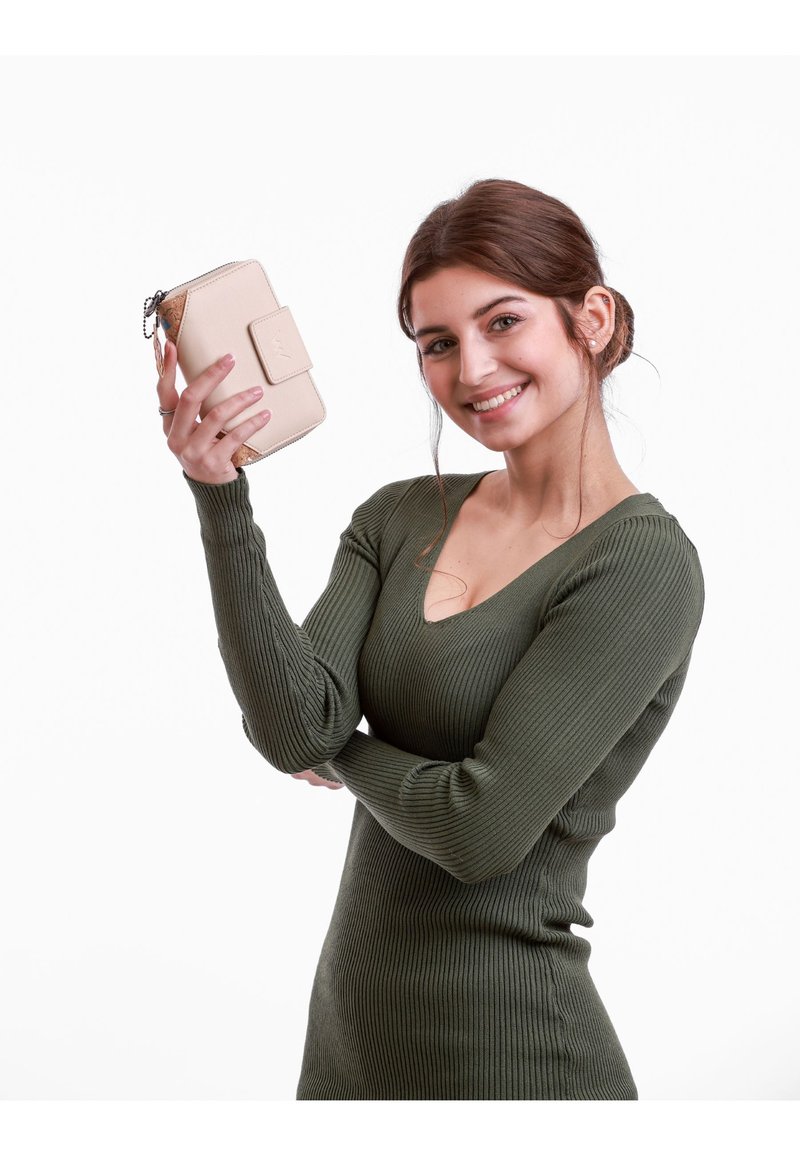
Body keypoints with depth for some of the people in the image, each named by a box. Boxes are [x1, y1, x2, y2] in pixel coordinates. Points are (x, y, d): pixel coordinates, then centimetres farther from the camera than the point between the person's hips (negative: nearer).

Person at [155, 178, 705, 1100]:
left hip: (508, 1048, -5)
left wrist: (343, 753, -4)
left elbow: (481, 829, -21)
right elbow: (295, 733, -12)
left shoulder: (643, 564, -16)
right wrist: (218, 496, -18)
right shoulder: (397, 519, 1)